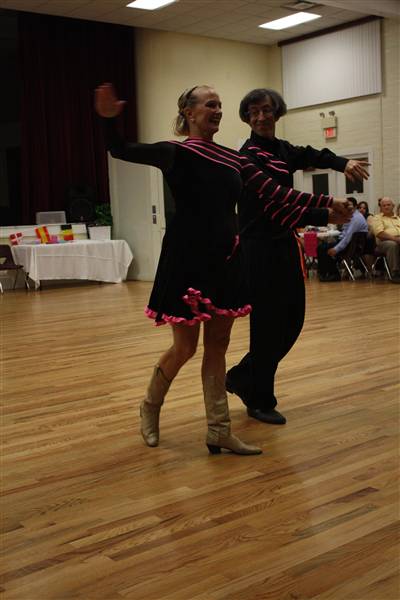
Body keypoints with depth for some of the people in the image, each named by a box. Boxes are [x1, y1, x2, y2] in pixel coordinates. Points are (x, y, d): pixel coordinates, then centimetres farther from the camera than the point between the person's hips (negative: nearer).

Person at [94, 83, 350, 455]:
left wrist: (326, 202, 7)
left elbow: (274, 193, 9)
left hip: (224, 260, 6)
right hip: (188, 260, -6)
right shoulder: (176, 153, -6)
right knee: (185, 347, 1)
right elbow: (121, 151, -16)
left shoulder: (233, 159, 9)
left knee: (217, 346, 9)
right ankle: (150, 407, 28)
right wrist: (109, 120, -36)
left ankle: (219, 431, 16)